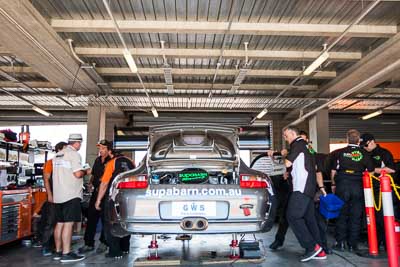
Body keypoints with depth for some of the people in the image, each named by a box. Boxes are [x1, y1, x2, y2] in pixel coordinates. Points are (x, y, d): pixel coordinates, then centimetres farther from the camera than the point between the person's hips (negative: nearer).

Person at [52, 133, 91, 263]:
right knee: (68, 223, -7)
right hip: (71, 194, -8)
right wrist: (86, 171, 1)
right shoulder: (74, 154, -10)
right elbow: (78, 174, -18)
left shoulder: (57, 155, 15)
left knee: (60, 223, 12)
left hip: (58, 194, 8)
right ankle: (66, 254, -6)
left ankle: (58, 252, 19)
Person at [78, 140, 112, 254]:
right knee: (91, 217, 6)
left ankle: (103, 243, 18)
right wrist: (91, 182, 8)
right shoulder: (97, 160, 14)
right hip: (96, 192, 7)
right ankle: (89, 244, 15)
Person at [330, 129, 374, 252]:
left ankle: (340, 243, 9)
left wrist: (333, 184, 11)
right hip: (358, 187, 1)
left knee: (341, 215, 8)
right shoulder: (364, 154, 1)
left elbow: (333, 171, 0)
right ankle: (353, 244, 13)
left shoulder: (339, 152, 0)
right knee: (356, 216, 8)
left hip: (342, 185, 0)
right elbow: (371, 170, 2)